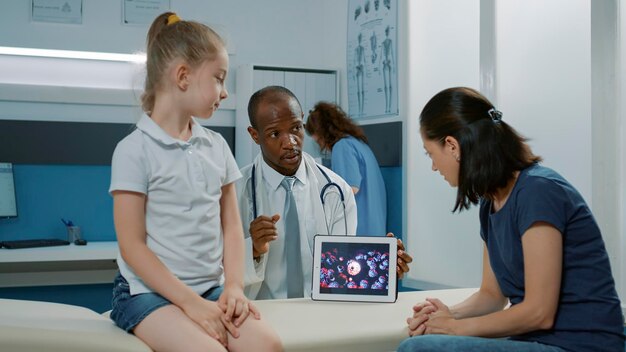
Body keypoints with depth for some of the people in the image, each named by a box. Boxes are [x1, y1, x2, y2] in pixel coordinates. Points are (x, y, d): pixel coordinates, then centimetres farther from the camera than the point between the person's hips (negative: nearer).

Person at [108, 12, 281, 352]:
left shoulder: (216, 146, 10)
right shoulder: (134, 149, -7)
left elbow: (231, 226, 12)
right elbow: (132, 246, -10)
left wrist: (234, 286, -4)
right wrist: (190, 302, -16)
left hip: (211, 287, 5)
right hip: (149, 290, -5)